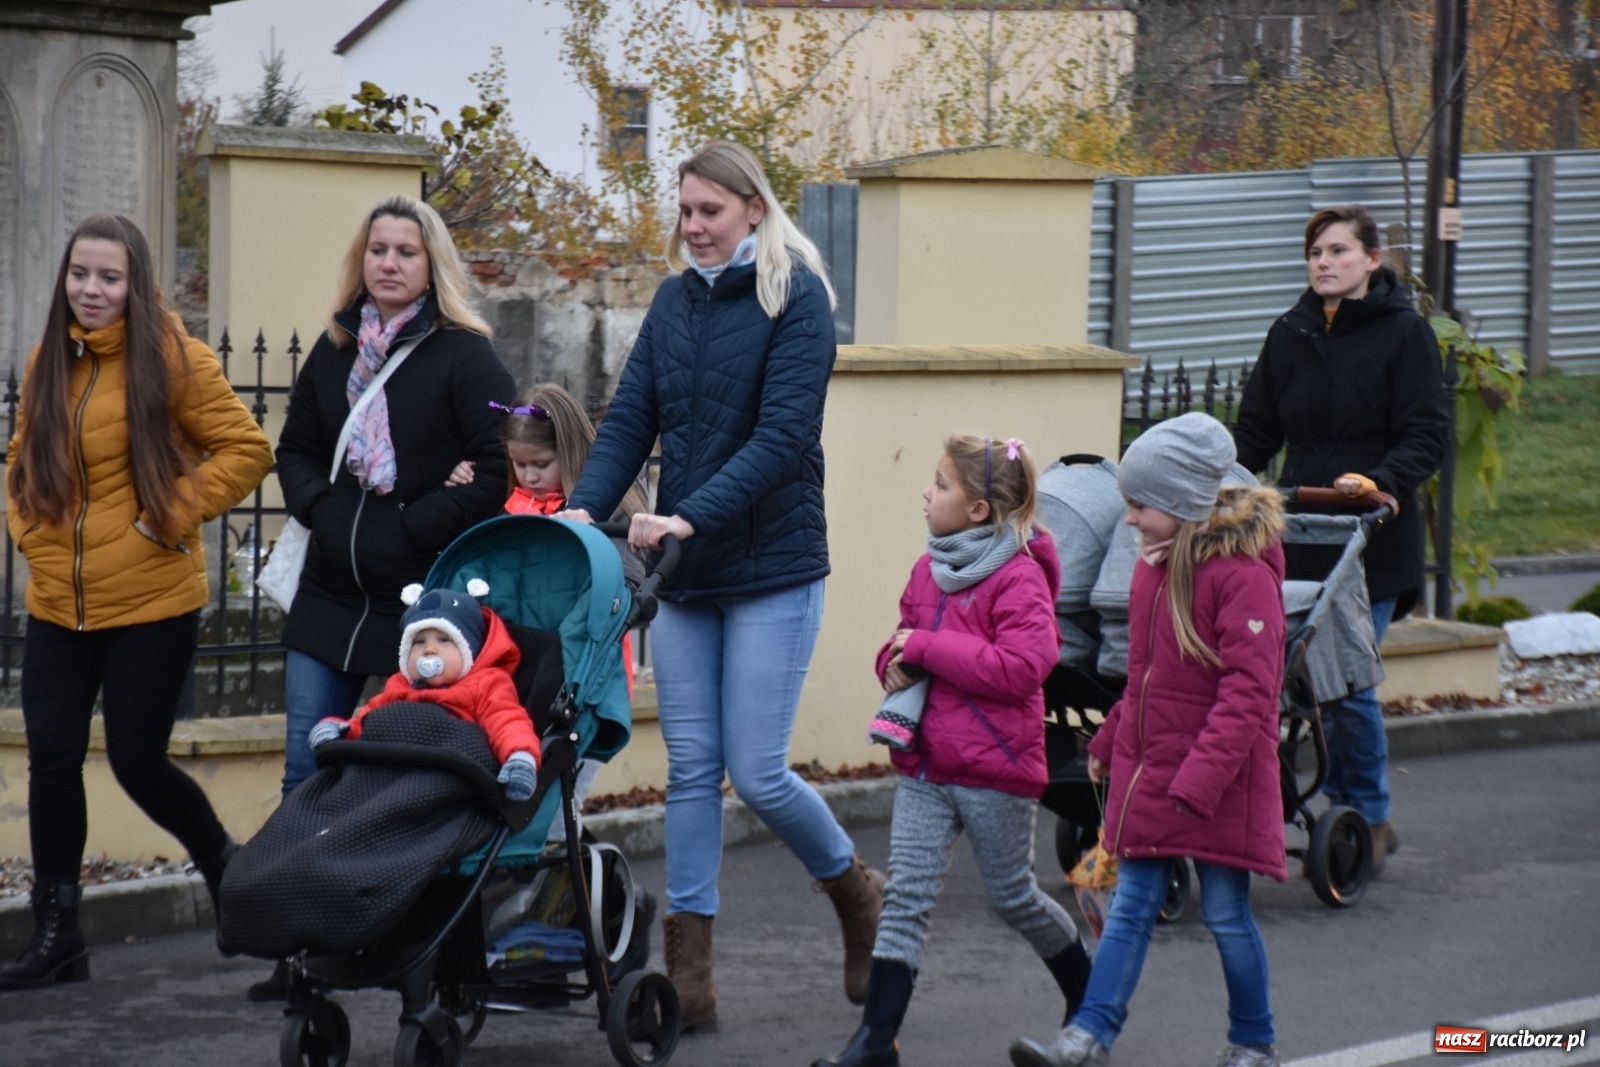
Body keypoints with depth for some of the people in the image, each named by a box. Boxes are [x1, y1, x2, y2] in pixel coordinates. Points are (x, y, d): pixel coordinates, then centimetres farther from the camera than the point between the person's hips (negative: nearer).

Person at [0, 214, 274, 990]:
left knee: (136, 760, -1)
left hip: (150, 604, -5)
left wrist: (172, 518, -13)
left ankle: (223, 866, 28)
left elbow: (245, 449, -9)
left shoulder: (172, 359, -8)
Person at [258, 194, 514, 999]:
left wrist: (415, 525, -14)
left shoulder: (464, 356, -6)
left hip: (420, 597, -5)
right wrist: (320, 508, 1)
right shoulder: (335, 349, 12)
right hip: (330, 593, 6)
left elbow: (500, 471, -13)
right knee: (308, 773, 2)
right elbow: (296, 448, 20)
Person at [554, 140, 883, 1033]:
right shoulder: (675, 303, 10)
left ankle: (859, 893, 23)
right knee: (691, 770, 3)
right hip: (683, 573, 5)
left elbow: (782, 435, -18)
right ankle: (689, 976, 5)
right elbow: (631, 422, 5)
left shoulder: (796, 297, -8)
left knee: (757, 771, -5)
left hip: (773, 565, -5)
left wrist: (693, 515, -27)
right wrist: (585, 507, -12)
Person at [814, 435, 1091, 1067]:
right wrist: (897, 661, -2)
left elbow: (1020, 666, -25)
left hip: (994, 773, -6)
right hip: (925, 766, 6)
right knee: (905, 896, -1)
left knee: (1012, 897, 10)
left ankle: (1087, 993, 34)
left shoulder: (1019, 577, -14)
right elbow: (904, 636, 24)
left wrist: (926, 645, -21)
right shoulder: (929, 570, 9)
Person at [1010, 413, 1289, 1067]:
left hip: (1216, 780, -7)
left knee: (1225, 913, 4)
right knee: (1131, 905, 6)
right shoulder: (1155, 562, 8)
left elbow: (1247, 690, -21)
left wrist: (1200, 779, -25)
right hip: (1146, 770, 7)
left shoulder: (1242, 572, -17)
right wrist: (1109, 742, 21)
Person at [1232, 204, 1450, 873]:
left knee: (1349, 681, -7)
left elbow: (1427, 436, -6)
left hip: (1372, 539, -4)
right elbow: (1256, 431, 16)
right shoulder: (1290, 335, 13)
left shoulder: (1404, 334, -1)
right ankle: (1346, 808, 11)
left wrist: (1379, 480, -23)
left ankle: (1370, 819, 7)